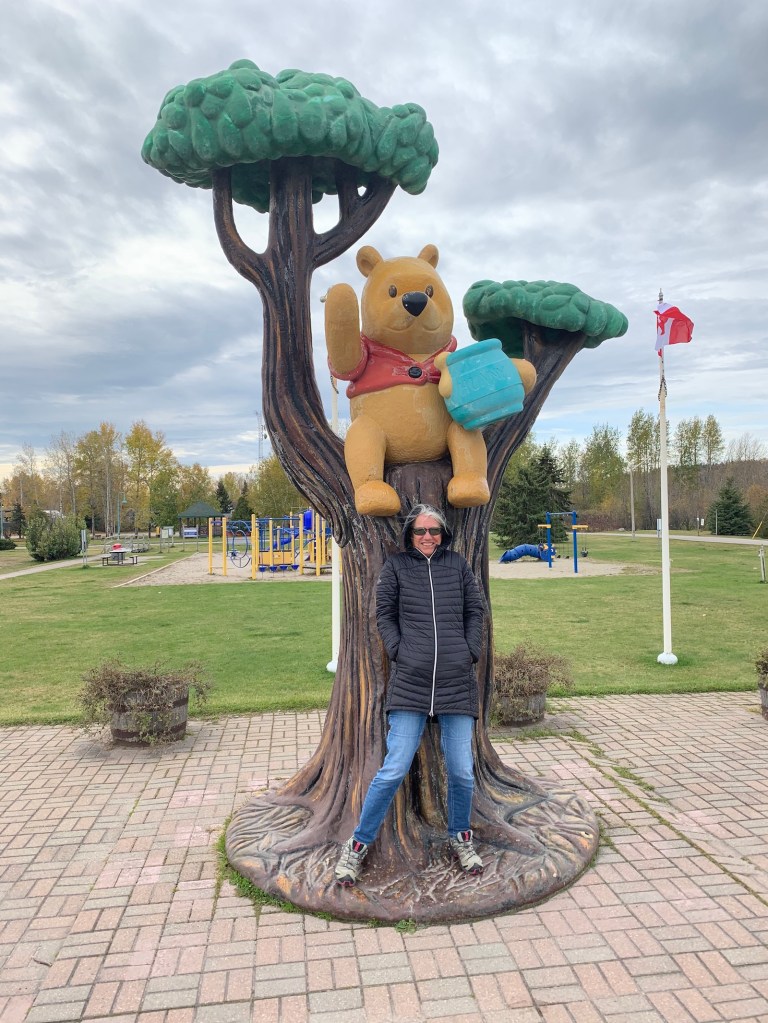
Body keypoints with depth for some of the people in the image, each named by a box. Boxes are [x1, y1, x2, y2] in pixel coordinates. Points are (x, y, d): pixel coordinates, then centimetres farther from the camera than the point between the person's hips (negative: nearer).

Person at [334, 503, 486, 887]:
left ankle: (459, 837, 34)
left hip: (457, 683, 2)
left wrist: (470, 653, 5)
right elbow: (384, 614, 8)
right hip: (409, 683, -2)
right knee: (393, 771, -3)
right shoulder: (395, 566, 5)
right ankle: (358, 844, 17)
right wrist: (398, 652, -3)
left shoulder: (457, 564, 10)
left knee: (462, 772, 7)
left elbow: (476, 610, 14)